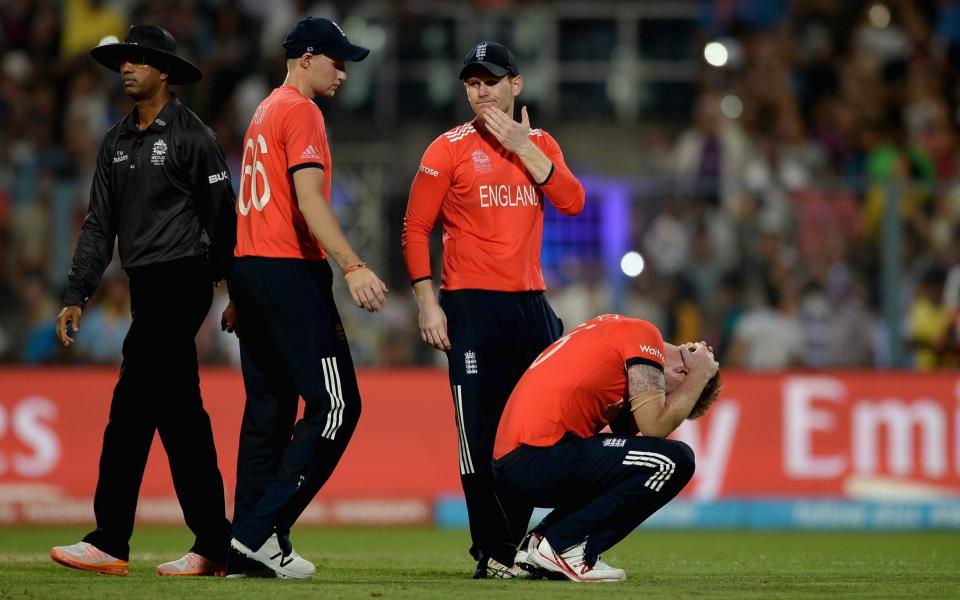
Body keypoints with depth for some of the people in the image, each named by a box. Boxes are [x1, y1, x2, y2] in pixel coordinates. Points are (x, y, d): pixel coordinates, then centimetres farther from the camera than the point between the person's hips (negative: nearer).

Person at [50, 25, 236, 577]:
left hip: (181, 279, -8)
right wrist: (77, 296, 8)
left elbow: (223, 218, -7)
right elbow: (101, 224, 15)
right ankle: (214, 546, 11)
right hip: (146, 286, 8)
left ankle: (111, 542, -10)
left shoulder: (193, 136, -7)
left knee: (131, 408, -11)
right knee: (179, 413, 8)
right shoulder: (117, 143, 15)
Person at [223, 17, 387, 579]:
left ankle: (245, 551, 7)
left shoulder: (265, 112, 21)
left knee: (269, 408, 10)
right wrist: (352, 266, -30)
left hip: (250, 270, 10)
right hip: (291, 274, -10)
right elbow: (309, 200, -21)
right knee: (337, 404, -9)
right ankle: (263, 530, -14)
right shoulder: (301, 112, -8)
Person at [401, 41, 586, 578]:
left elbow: (572, 201, -5)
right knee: (481, 432, -7)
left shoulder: (540, 145, 12)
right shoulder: (449, 149, 1)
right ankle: (493, 553, -2)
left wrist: (522, 145, -10)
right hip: (472, 306, -4)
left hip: (532, 305, 4)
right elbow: (416, 229, -2)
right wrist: (427, 302, -11)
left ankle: (513, 544, 19)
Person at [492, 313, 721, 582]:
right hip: (539, 460, -10)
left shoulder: (619, 329, 24)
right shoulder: (644, 334, -3)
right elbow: (655, 426, -10)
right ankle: (564, 545, -8)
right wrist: (700, 374, 4)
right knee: (675, 461, -10)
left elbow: (625, 429, 19)